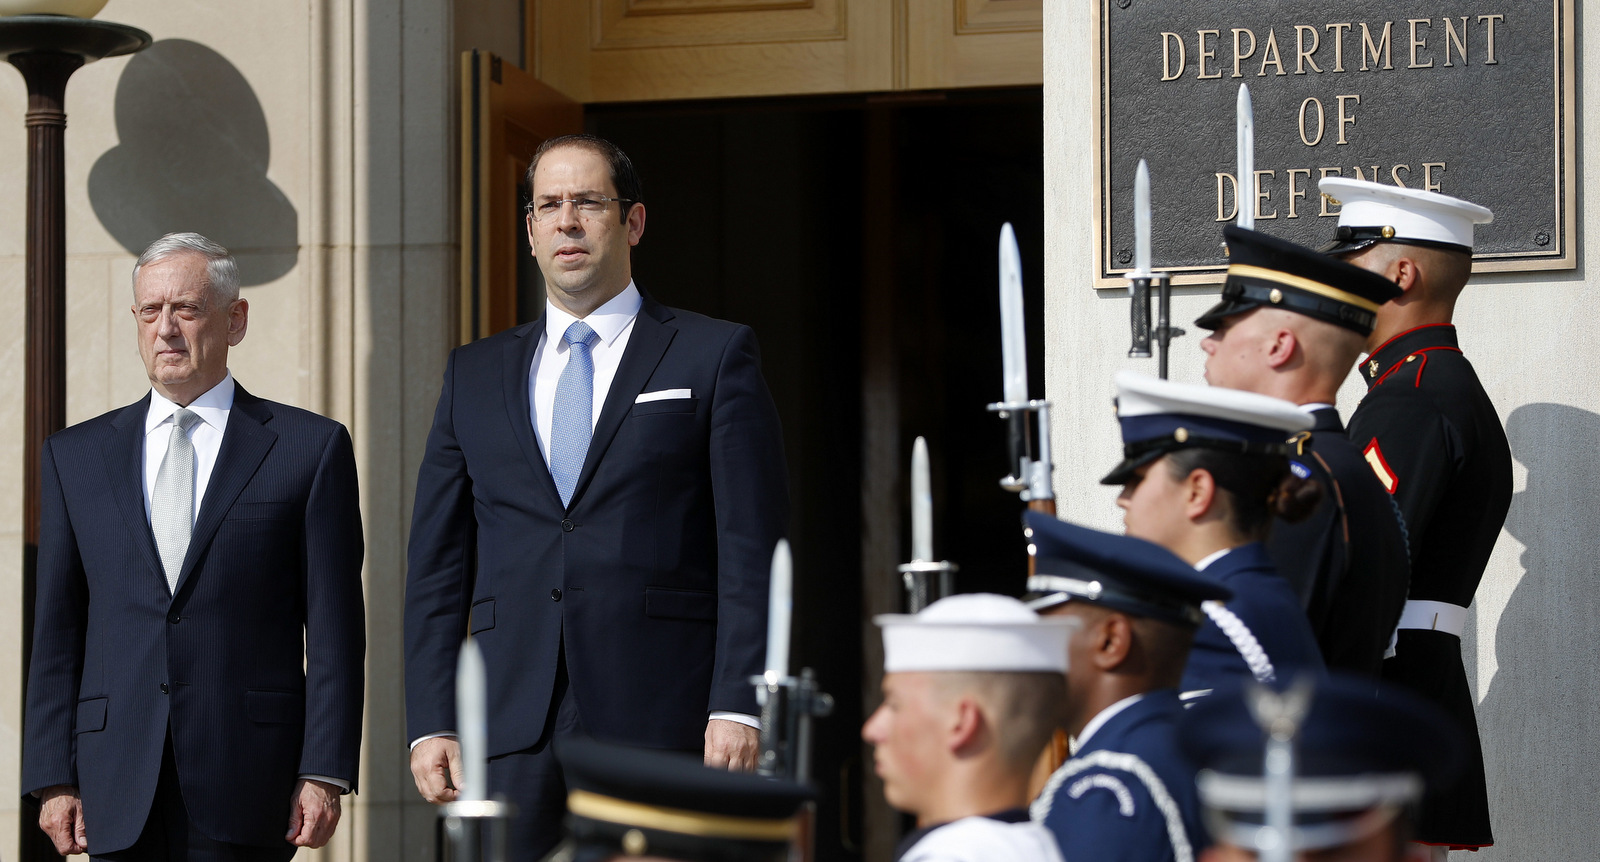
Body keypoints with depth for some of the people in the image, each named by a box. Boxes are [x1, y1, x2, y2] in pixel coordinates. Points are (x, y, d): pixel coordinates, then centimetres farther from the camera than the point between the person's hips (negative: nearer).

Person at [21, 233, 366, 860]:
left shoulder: (311, 448, 5)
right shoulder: (75, 456, 13)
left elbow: (334, 629, 1)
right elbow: (57, 633, 11)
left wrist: (324, 775, -7)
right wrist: (55, 780, 2)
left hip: (246, 790, -2)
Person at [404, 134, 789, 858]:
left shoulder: (715, 357, 6)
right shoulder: (473, 374, 17)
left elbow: (751, 551, -1)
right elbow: (438, 563, 14)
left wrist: (738, 706, -10)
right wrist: (431, 722, 4)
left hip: (660, 718, -3)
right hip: (511, 730, 3)